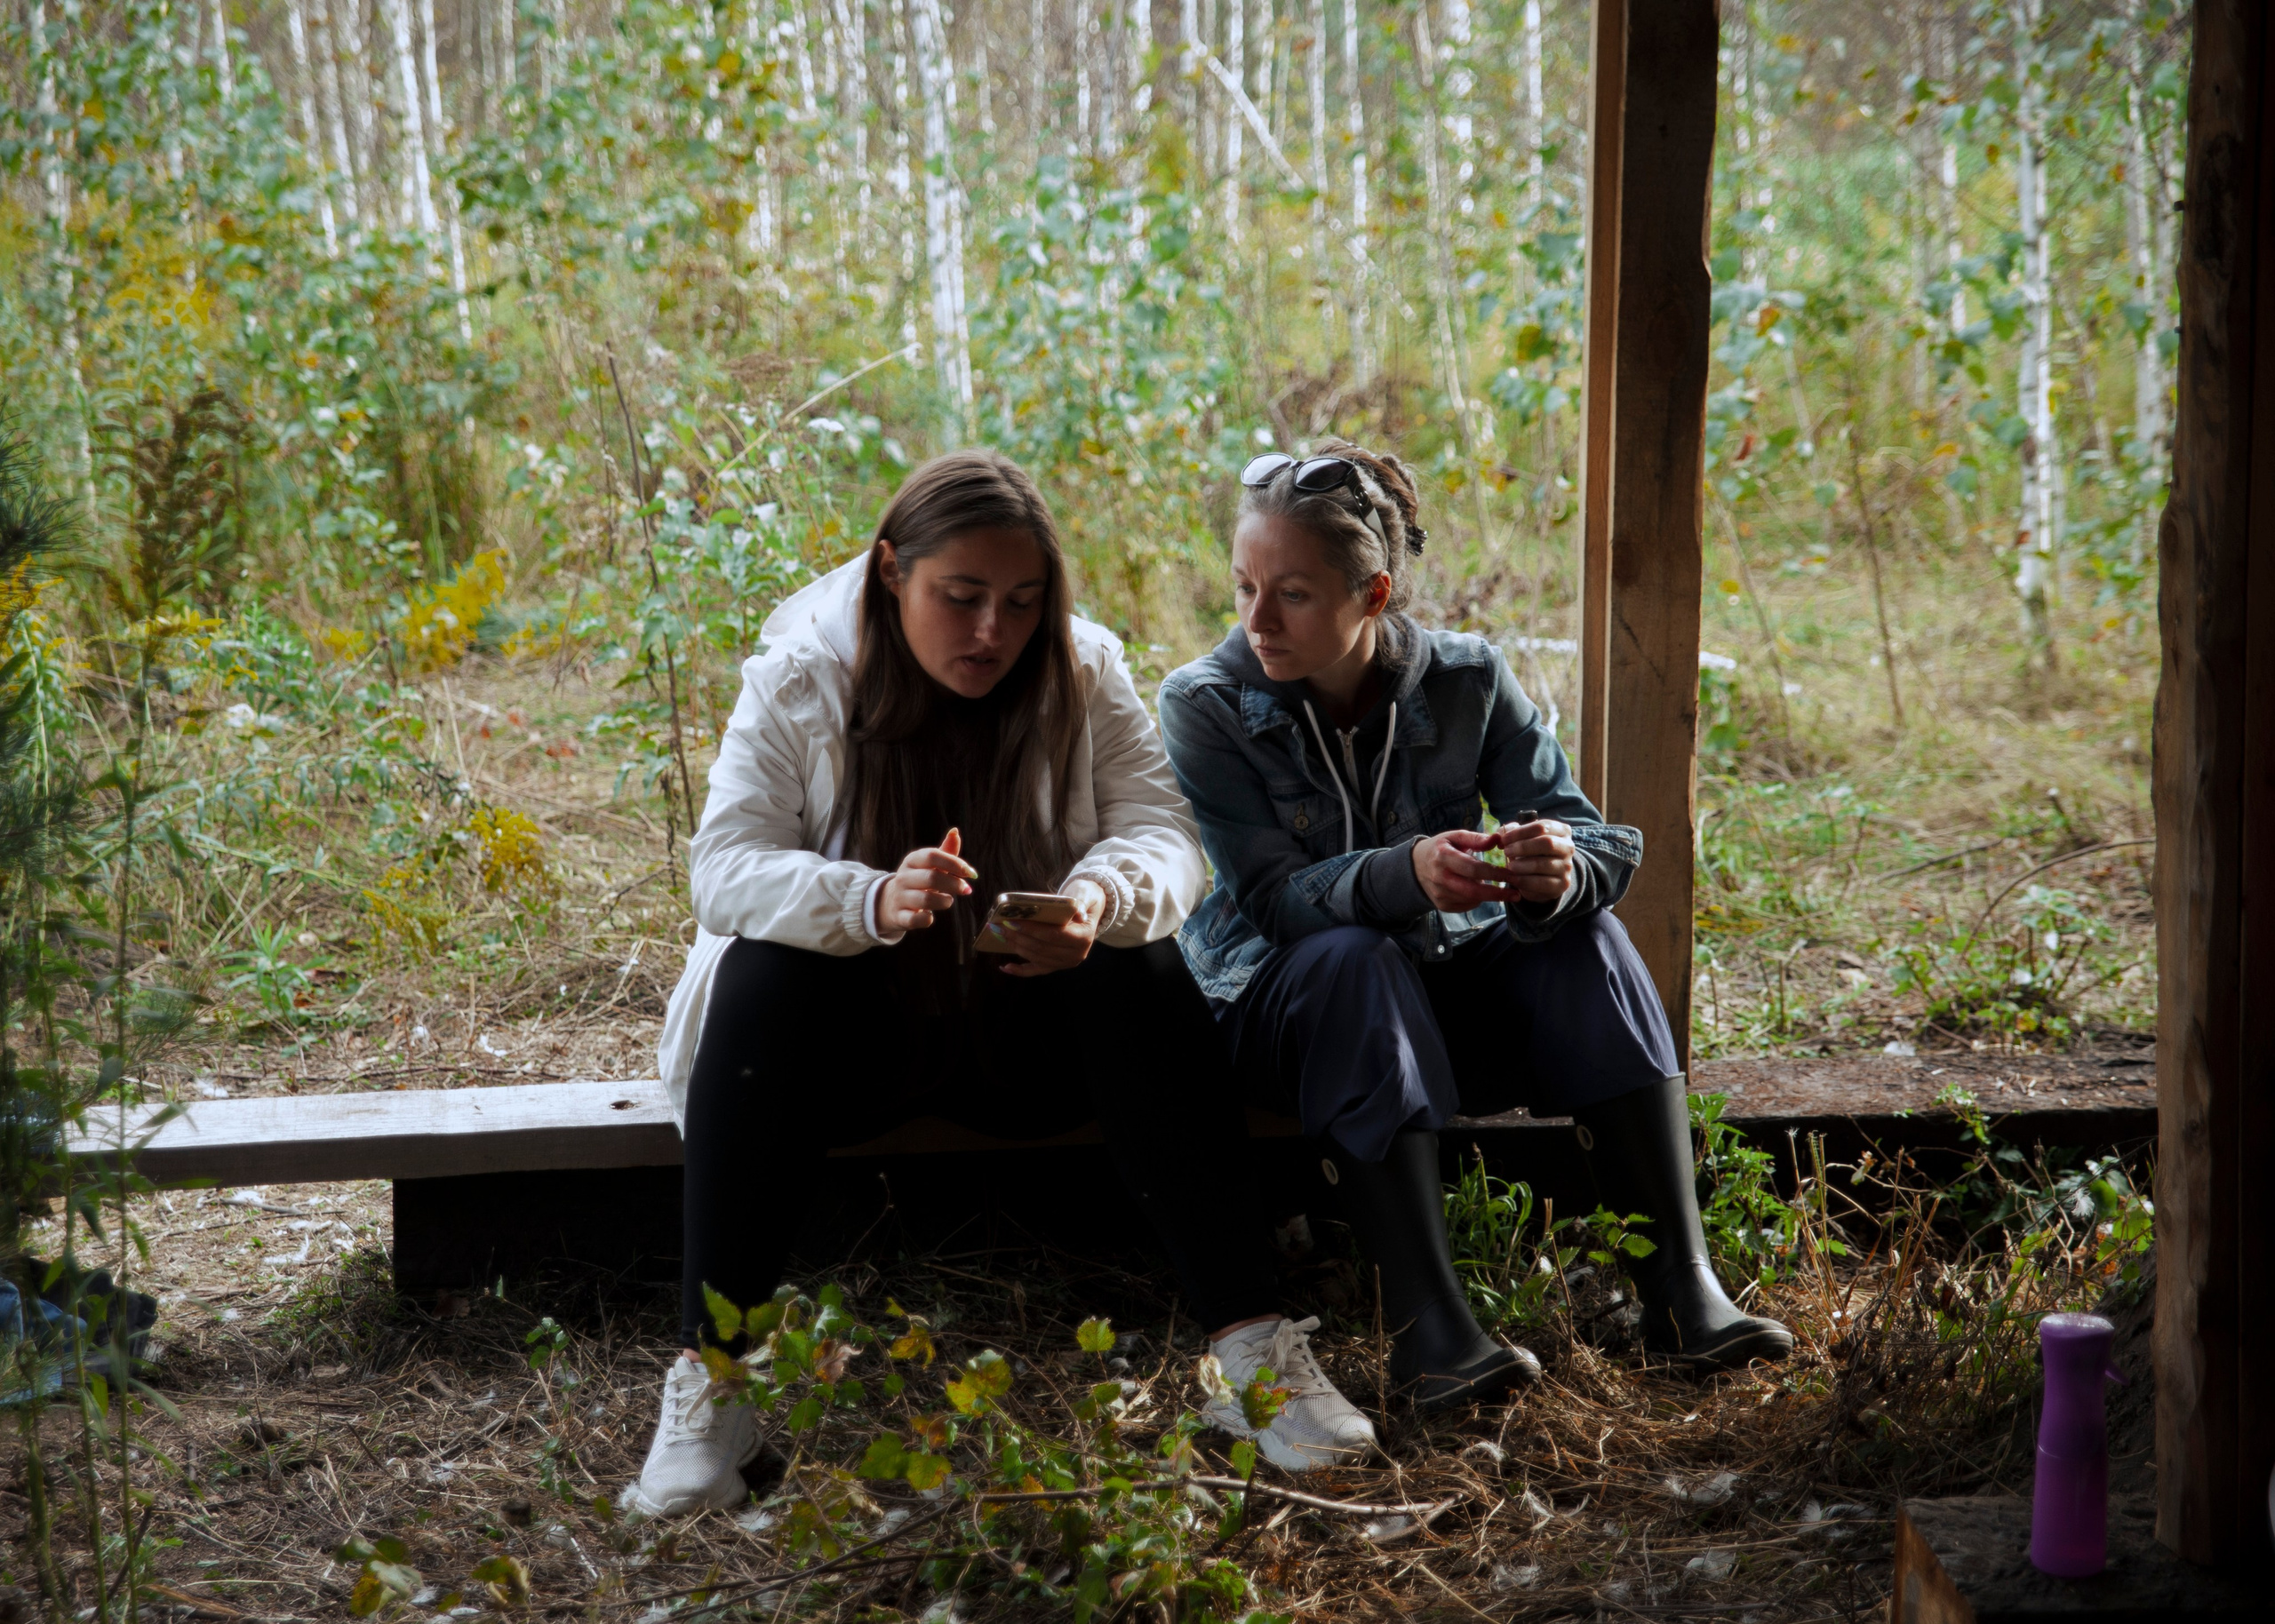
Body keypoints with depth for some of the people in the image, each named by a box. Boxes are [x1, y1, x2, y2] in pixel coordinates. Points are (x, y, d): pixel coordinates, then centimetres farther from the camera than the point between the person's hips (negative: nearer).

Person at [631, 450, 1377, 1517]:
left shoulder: (1083, 672, -5)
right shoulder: (798, 678, -11)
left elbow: (1163, 835, -12)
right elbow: (723, 866, -20)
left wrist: (1105, 897, -38)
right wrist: (870, 900, -42)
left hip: (1028, 1029, 1)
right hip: (856, 1028, -1)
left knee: (1142, 971, -29)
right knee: (762, 980, -33)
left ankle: (1248, 1345, -29)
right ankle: (711, 1380, -32)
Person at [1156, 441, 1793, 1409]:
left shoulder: (1467, 683, -7)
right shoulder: (1206, 707, -12)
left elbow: (1601, 844, -15)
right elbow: (1276, 898, -21)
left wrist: (1561, 874, -41)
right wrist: (1403, 875, -43)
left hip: (1451, 1001, 3)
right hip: (1278, 1010, -2)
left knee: (1584, 941, -25)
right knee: (1352, 962, -35)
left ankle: (1680, 1283, -30)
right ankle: (1425, 1319, -43)